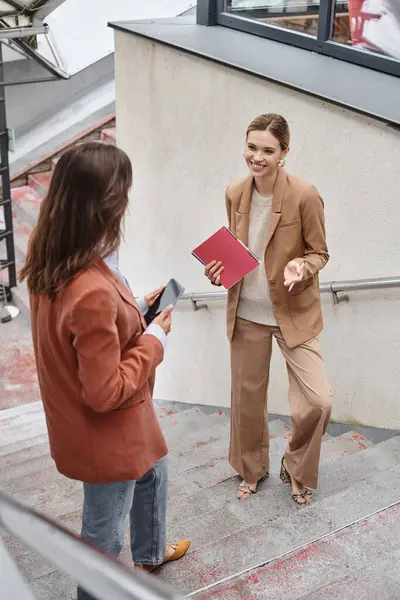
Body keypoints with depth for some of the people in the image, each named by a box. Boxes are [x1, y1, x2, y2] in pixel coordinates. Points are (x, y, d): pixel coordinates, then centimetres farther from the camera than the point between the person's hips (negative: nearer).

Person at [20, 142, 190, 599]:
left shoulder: (49, 262, -10)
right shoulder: (92, 292, -39)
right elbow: (106, 392, -29)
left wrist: (134, 311, 1)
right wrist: (154, 339, -18)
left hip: (78, 421, 10)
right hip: (106, 435, -10)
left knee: (153, 471, 34)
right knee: (104, 530, 16)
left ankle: (150, 552, 60)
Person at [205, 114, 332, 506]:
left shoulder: (304, 195, -16)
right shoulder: (235, 194, -2)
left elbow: (319, 253, -6)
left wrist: (301, 266, -27)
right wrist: (220, 268, -9)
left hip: (294, 314, -3)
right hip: (246, 313, 4)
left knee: (318, 401, -9)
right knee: (246, 397, 15)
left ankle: (297, 470, 21)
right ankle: (252, 469, 40)